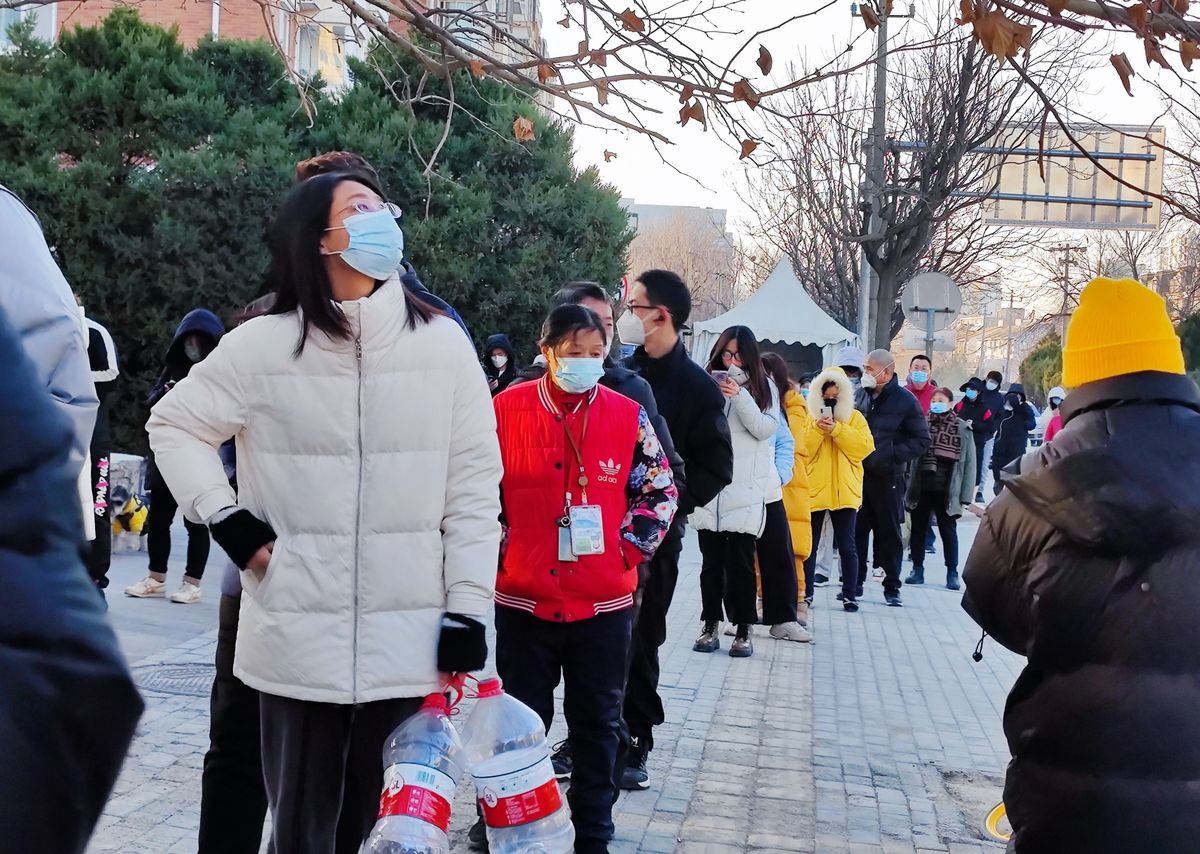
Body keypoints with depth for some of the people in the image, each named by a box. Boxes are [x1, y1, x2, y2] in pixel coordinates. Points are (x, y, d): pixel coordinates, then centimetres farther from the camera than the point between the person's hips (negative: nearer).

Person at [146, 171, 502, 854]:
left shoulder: (444, 344, 1)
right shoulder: (263, 346, 0)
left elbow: (474, 489, 1)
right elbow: (175, 425, 12)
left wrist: (467, 612, -3)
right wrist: (226, 520, 0)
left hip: (410, 643, 1)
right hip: (298, 642, 0)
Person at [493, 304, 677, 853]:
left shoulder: (628, 416, -1)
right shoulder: (506, 410, -3)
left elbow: (661, 491, 8)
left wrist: (630, 547, -1)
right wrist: (500, 548, -2)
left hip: (604, 605, 1)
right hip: (522, 601, -1)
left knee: (598, 725, 11)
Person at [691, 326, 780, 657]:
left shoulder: (762, 387, 7)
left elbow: (766, 429, -5)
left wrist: (740, 396, -14)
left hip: (745, 490, -1)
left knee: (740, 560, -3)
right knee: (711, 560, 6)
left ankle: (743, 630, 4)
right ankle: (711, 625, 14)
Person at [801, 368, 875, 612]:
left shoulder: (855, 418, 6)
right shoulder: (810, 418, 7)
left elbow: (865, 447, -9)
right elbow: (802, 450, -4)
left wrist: (837, 430, -15)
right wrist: (818, 429, -16)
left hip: (844, 491, -1)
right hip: (814, 490, 1)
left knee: (847, 546, 2)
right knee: (810, 544, 5)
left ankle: (850, 594, 7)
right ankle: (806, 592, 13)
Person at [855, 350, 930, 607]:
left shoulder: (905, 401, -6)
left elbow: (921, 440, -5)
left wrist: (892, 454, -15)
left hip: (888, 478, -3)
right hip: (858, 474, 3)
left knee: (889, 532, 5)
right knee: (856, 530, 5)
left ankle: (892, 586, 14)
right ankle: (854, 582, 15)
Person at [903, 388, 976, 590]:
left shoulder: (962, 429, -2)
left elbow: (969, 462, -2)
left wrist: (965, 495, -7)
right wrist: (908, 486, -8)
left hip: (945, 490, -2)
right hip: (921, 488, 2)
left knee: (948, 531, 5)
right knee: (918, 529, 10)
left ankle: (952, 573, 14)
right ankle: (917, 569, 22)